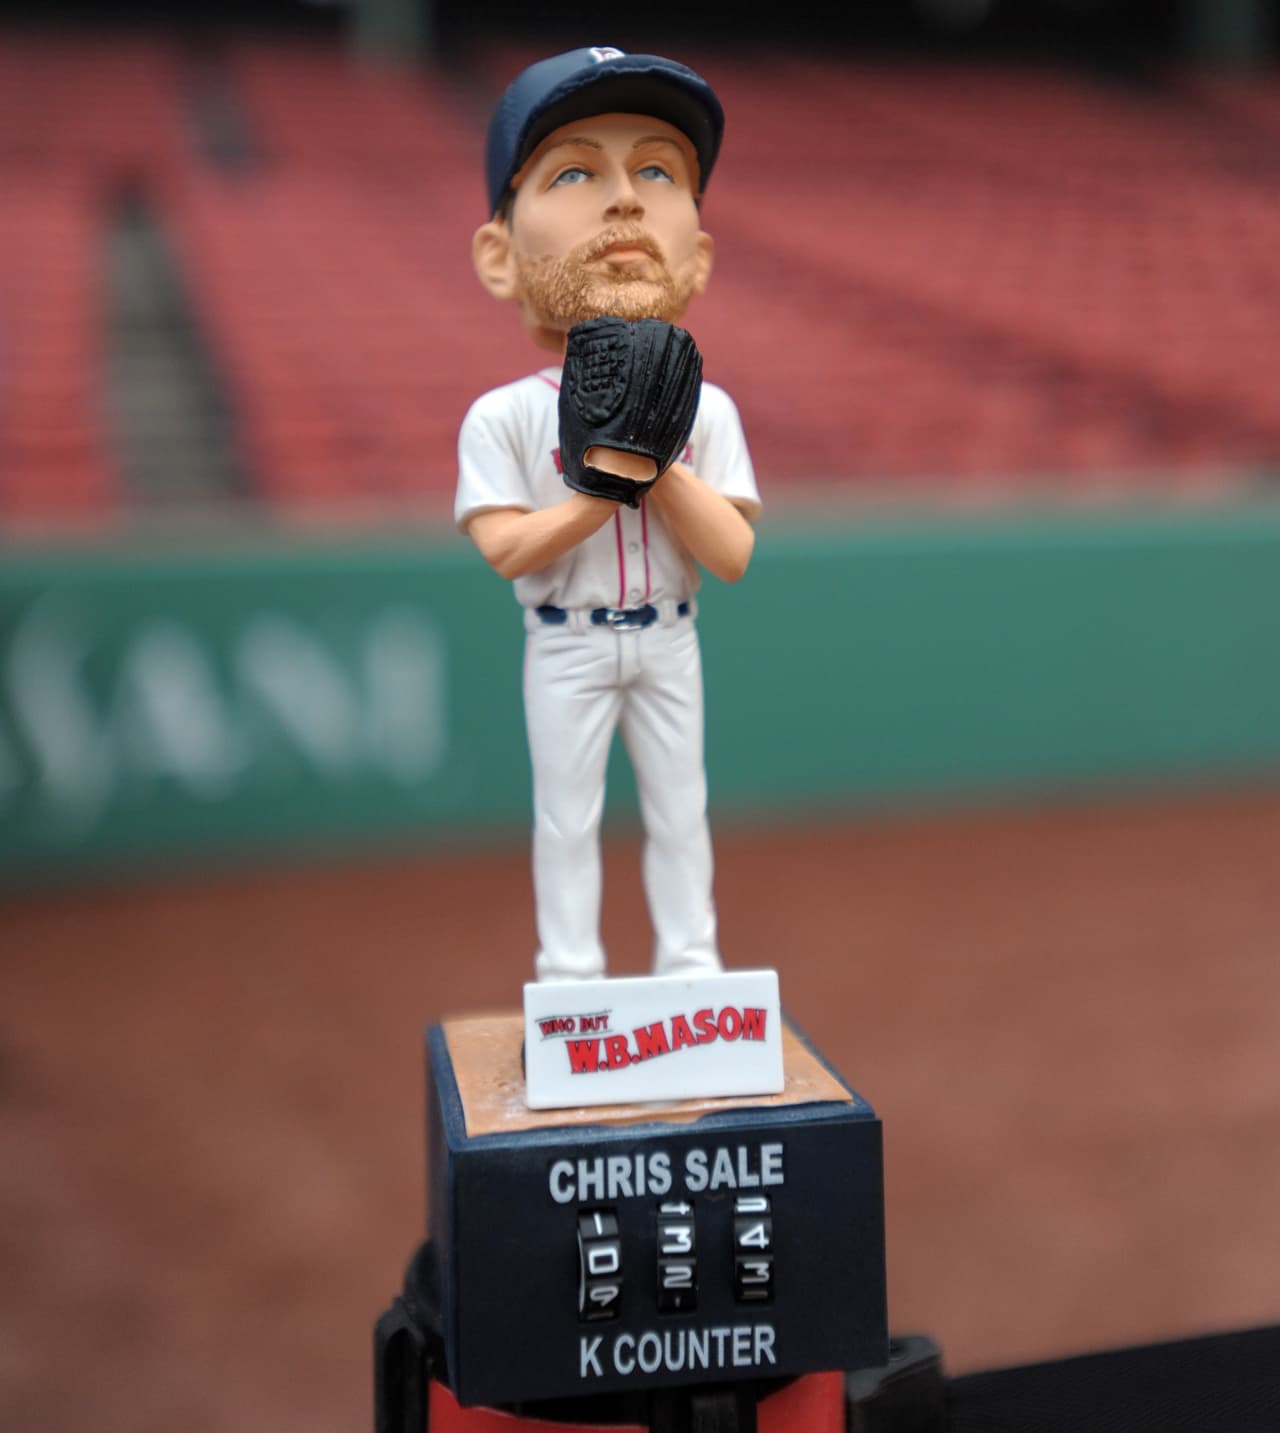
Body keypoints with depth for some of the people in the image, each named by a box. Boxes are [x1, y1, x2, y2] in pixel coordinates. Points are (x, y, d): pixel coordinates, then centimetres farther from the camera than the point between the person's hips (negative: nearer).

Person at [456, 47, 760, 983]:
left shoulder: (704, 408, -7)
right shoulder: (503, 415, -13)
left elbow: (733, 557, -13)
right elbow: (503, 548, -20)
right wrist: (607, 485, -27)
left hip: (667, 642, 2)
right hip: (566, 649, -2)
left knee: (679, 809, 13)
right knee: (567, 817, 9)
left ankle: (691, 962, 27)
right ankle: (570, 976, 23)